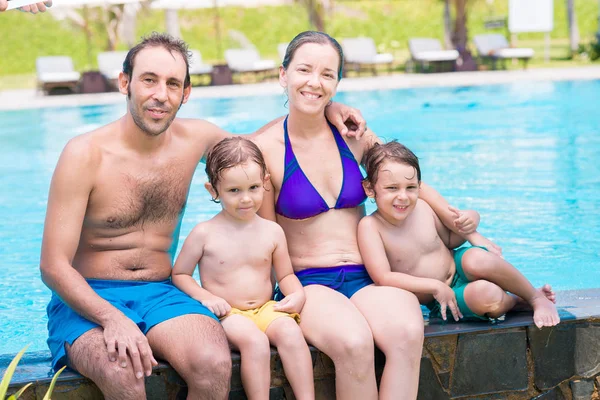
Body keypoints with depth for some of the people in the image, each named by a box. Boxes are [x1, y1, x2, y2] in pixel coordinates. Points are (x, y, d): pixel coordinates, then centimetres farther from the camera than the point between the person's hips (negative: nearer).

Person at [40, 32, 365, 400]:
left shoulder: (195, 138, 4)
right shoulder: (85, 155, -10)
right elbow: (53, 265, -10)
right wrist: (112, 318, -27)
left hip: (161, 293, 4)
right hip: (89, 300, -3)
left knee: (214, 365, -29)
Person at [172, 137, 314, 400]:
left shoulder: (272, 232, 4)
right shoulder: (204, 234, -6)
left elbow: (286, 274, 14)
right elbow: (179, 274, 3)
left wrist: (297, 293, -7)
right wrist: (205, 297, -14)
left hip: (266, 308, 3)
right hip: (227, 314, -3)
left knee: (290, 331, -28)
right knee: (255, 340, -33)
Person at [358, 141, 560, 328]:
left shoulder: (422, 207, -8)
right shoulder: (370, 226, -21)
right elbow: (383, 278, -27)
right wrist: (436, 286, -23)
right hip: (441, 304, -3)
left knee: (476, 259, -34)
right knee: (485, 295, -35)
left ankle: (536, 297, -10)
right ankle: (519, 301, 0)